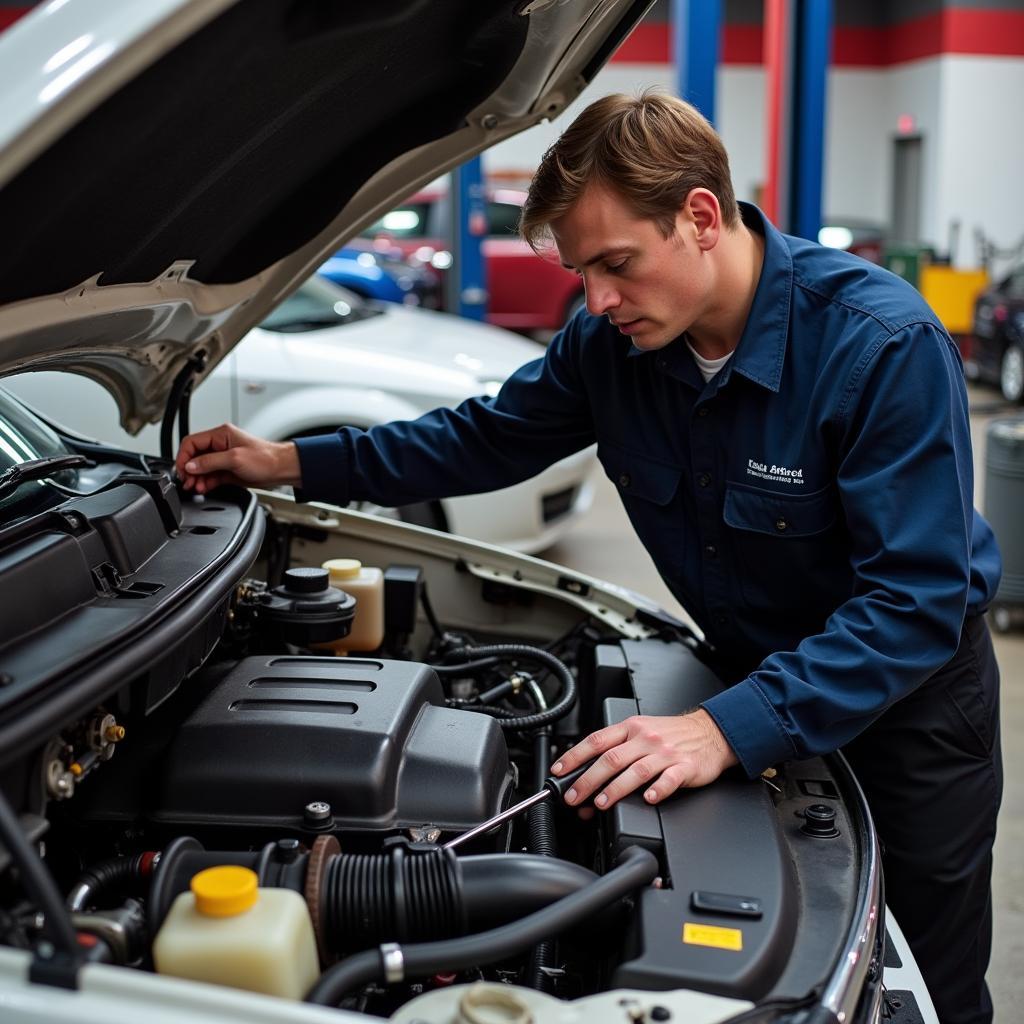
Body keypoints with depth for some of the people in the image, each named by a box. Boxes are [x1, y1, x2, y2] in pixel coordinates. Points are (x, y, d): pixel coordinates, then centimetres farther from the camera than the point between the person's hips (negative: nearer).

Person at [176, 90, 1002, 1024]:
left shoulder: (886, 344, -30)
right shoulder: (612, 342, -12)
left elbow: (916, 603, -33)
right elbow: (490, 437, 3)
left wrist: (728, 730, -42)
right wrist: (296, 464, -3)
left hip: (904, 688, -4)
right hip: (754, 668, 5)